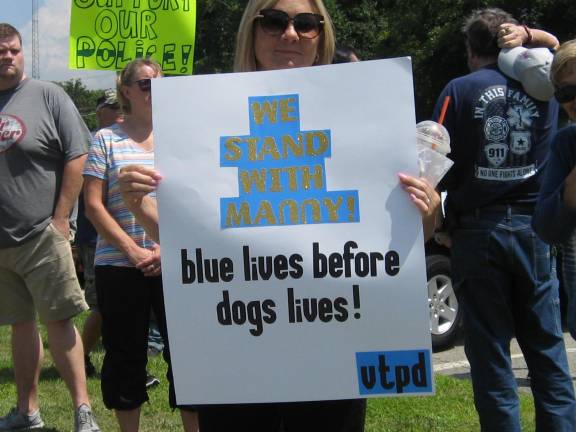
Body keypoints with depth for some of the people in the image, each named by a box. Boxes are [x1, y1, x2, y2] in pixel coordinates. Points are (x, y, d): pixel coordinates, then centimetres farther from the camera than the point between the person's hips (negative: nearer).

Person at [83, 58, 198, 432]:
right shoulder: (106, 140, 4)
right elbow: (93, 205, -1)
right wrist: (132, 250, -10)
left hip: (174, 264, 1)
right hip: (118, 267, -1)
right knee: (125, 356, 7)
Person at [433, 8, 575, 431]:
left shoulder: (459, 90, -3)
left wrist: (438, 224, 6)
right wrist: (529, 36, 8)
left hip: (478, 231, -2)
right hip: (532, 227, 2)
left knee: (490, 354, 4)